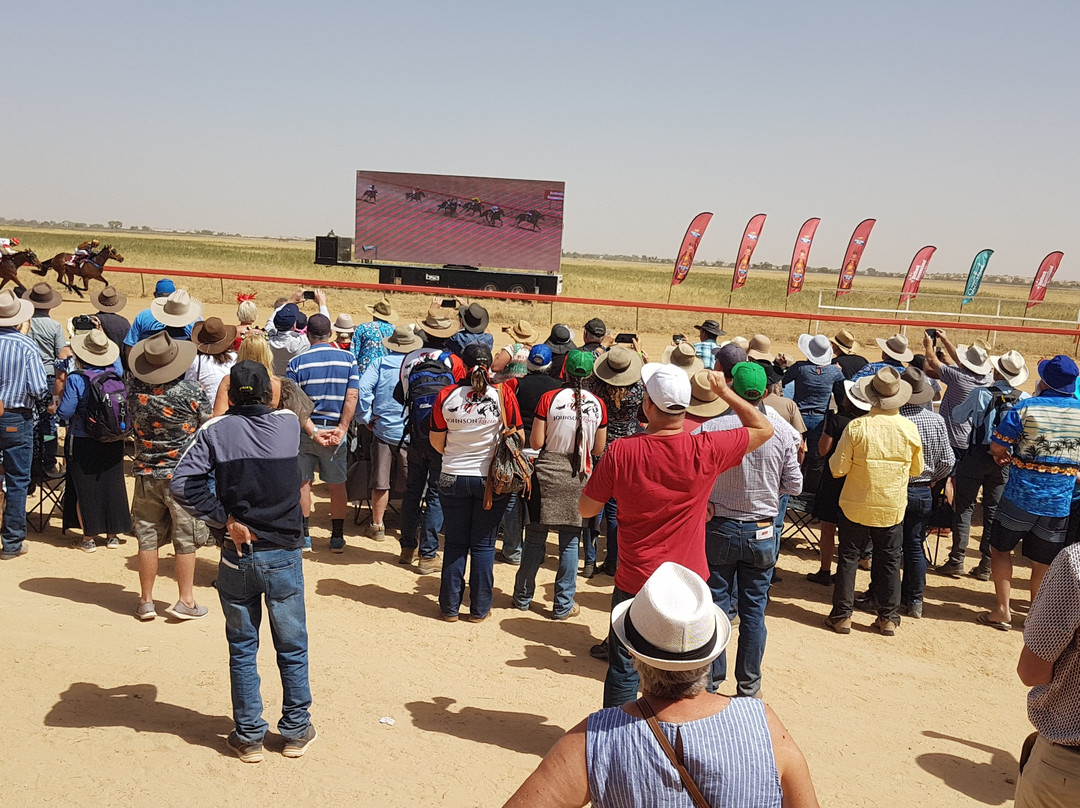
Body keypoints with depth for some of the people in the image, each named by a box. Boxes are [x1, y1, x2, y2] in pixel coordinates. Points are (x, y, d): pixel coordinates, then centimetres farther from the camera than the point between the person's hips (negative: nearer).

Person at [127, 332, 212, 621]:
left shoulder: (134, 389, -6)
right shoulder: (191, 391, -16)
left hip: (146, 474, 3)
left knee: (147, 538, 11)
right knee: (185, 540, 7)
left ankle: (146, 601, 19)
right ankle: (185, 601, 13)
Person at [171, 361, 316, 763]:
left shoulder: (215, 430, -6)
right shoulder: (289, 424, -3)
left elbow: (183, 483, -15)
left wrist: (225, 521, -10)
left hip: (237, 553, 0)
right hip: (283, 553, 0)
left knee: (242, 648, 13)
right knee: (292, 647, 13)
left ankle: (248, 737, 20)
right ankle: (296, 731, 24)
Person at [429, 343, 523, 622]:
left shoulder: (446, 395, -7)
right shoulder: (503, 395, -10)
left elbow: (437, 443, 1)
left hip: (453, 478, 1)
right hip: (492, 479, -1)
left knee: (454, 544, 13)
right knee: (483, 545, 10)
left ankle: (450, 608, 19)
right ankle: (479, 609, 17)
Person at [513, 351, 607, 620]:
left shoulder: (549, 398, -8)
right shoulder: (597, 405, -3)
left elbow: (535, 442, -8)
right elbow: (598, 449, 3)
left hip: (547, 473, -1)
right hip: (578, 477, 1)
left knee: (535, 538, 10)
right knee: (570, 542, 8)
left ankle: (523, 597, 22)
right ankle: (563, 605, 14)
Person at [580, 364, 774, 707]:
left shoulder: (620, 453, -18)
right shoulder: (707, 450, -17)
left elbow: (586, 509, -6)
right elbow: (763, 429, 0)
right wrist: (725, 392, 9)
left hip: (634, 585, 0)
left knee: (624, 669, 15)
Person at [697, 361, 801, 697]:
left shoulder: (709, 428, -16)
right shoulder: (782, 431, -9)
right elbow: (794, 485, -1)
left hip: (718, 529, -1)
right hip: (762, 533, 2)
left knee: (714, 605, 10)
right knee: (753, 609, 12)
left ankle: (711, 680, 20)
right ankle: (749, 685, 21)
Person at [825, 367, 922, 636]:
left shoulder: (857, 427, -16)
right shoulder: (910, 429, -8)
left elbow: (838, 468, -12)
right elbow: (916, 470, 6)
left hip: (856, 505, -2)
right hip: (893, 507, 2)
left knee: (848, 558, 9)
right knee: (890, 562, 13)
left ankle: (842, 615, 13)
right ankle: (888, 618, 20)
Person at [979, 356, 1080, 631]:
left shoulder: (1026, 408, -14)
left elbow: (997, 447, -11)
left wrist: (1003, 455, 10)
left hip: (1021, 496, -3)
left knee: (1001, 548, 14)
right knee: (1042, 562, 13)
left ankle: (1003, 611, 12)